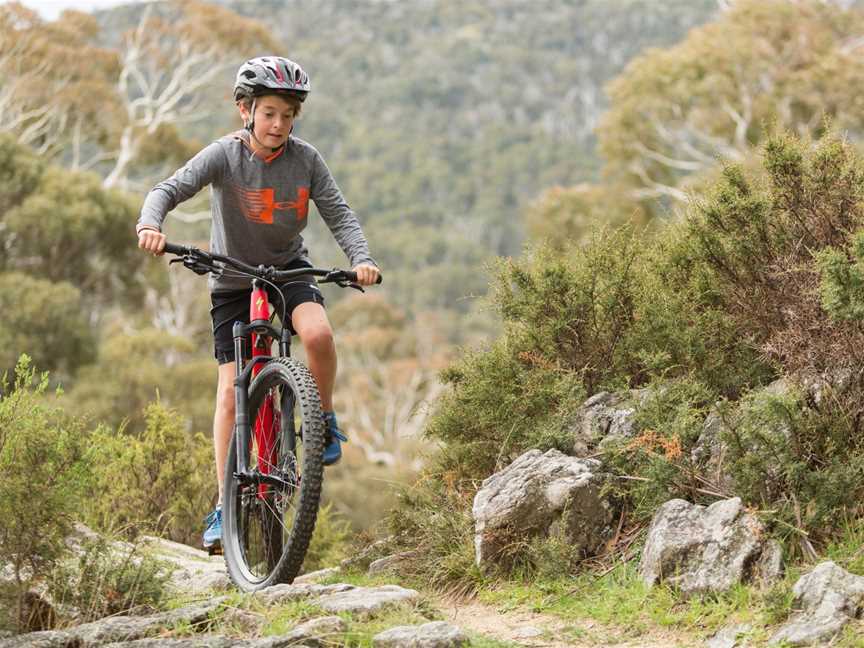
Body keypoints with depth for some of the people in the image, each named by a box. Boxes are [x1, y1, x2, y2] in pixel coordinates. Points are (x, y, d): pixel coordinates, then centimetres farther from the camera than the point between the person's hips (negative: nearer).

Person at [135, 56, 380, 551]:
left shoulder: (306, 160, -10)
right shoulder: (225, 155, -16)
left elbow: (339, 213, -13)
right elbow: (172, 188, -27)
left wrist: (362, 258, -31)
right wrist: (150, 223, -48)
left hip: (289, 268, 1)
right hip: (233, 278, -1)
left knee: (318, 332, -32)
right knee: (232, 391, -4)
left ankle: (325, 419, -4)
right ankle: (224, 506, 4)